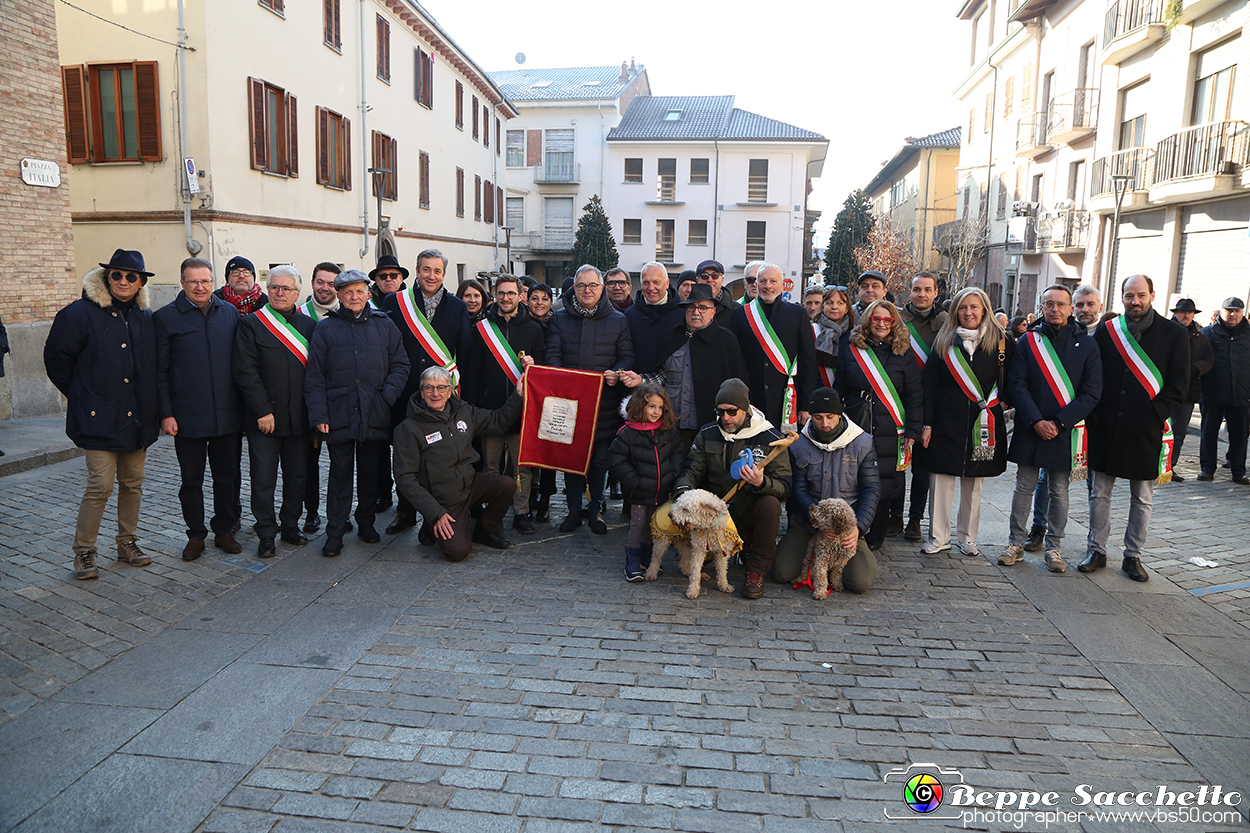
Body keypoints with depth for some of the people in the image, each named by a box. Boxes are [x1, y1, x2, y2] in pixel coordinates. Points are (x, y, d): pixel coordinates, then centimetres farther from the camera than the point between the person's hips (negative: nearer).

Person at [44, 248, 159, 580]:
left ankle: (127, 543, 25)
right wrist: (80, 395, 4)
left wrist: (151, 406, 12)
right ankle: (84, 552, 8)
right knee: (100, 485, -7)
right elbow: (56, 358, 1)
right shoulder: (81, 313, -6)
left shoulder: (146, 317, 9)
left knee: (133, 483, 11)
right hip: (99, 418, -5)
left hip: (137, 417, 5)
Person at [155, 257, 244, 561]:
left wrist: (245, 406, 7)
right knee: (191, 479, 7)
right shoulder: (166, 317, -1)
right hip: (187, 418, -2)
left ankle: (225, 530, 25)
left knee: (228, 476, 11)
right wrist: (166, 413, -7)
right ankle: (196, 535, 21)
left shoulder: (230, 313, 7)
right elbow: (160, 371, -1)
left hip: (228, 416, 2)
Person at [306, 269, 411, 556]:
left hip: (375, 415, 2)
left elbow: (400, 365, 9)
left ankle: (366, 523, 26)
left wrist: (388, 394, -6)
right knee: (340, 473, 3)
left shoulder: (385, 326, 9)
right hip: (339, 414, -1)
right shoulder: (325, 328, 5)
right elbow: (315, 375, 2)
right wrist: (319, 414, -6)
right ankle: (335, 532, 12)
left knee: (371, 471, 10)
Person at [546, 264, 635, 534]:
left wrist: (617, 373, -15)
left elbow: (627, 356, 6)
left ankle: (596, 509, 18)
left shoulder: (618, 320, 8)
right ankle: (574, 509, 18)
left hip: (604, 402, -1)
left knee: (600, 458, 5)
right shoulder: (559, 319, 9)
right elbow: (553, 355, 3)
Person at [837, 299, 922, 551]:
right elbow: (839, 390, 11)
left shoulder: (904, 353, 5)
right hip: (854, 427, 1)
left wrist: (912, 433, -3)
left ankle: (874, 539, 18)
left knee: (883, 485, 1)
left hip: (889, 433, -1)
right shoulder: (851, 348, 8)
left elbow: (914, 396, 4)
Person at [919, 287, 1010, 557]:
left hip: (983, 423, 0)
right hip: (947, 422, 0)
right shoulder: (944, 342, 3)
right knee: (942, 479, 1)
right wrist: (926, 424, -3)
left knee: (974, 482, 9)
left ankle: (968, 538, 23)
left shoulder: (999, 342, 2)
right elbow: (929, 384, 1)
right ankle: (939, 537, 14)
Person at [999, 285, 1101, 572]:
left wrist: (1059, 423, -13)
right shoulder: (1028, 341, 2)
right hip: (1030, 428, 1)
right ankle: (1016, 543, 18)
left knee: (1059, 492, 8)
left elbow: (1092, 392, -4)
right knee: (1024, 487, 7)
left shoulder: (1086, 344, 0)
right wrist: (1036, 421, -13)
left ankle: (1054, 548, 19)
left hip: (1065, 431, 0)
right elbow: (1016, 384, -3)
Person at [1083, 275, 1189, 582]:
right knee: (1100, 493, 8)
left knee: (1142, 499, 8)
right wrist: (1094, 416, -3)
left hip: (1146, 430, -1)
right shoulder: (1106, 331, 4)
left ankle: (1133, 556, 20)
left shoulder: (1174, 334, 0)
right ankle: (1097, 551, 19)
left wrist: (1155, 415, -12)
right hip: (1107, 427, 1)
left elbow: (1178, 383, -1)